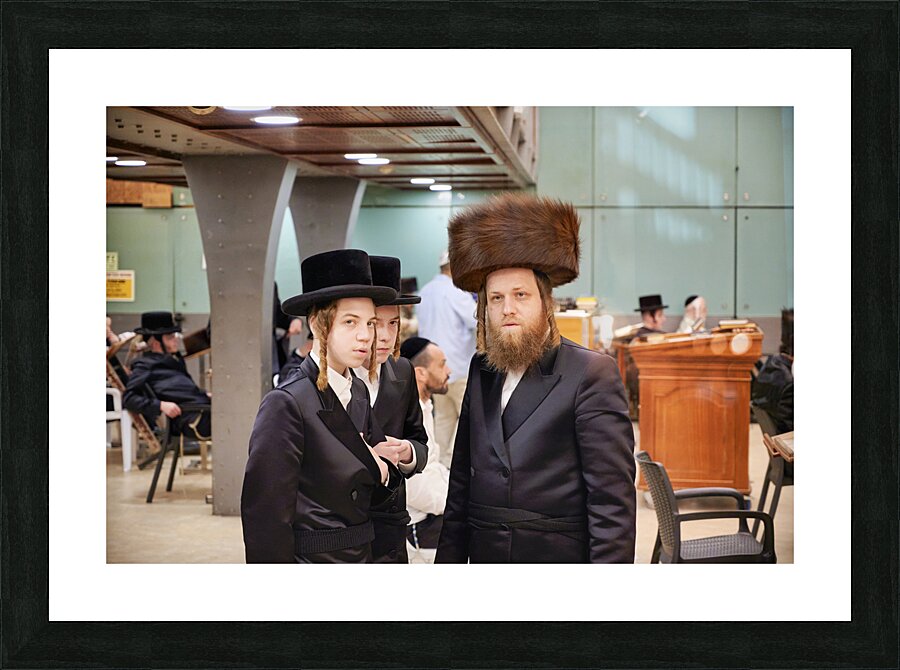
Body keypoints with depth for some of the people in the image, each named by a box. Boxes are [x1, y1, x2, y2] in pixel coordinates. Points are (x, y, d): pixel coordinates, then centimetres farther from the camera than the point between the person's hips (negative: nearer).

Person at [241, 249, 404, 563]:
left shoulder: (358, 391, 3)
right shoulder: (287, 403, -20)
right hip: (309, 558, -7)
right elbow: (266, 517, -20)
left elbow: (370, 494, 9)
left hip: (361, 559, 7)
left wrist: (381, 471, -11)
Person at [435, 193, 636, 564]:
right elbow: (462, 477, 13)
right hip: (484, 556, 5)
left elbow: (612, 498, -13)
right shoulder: (481, 371, 10)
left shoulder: (592, 373, -10)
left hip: (559, 556, -5)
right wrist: (448, 560, 9)